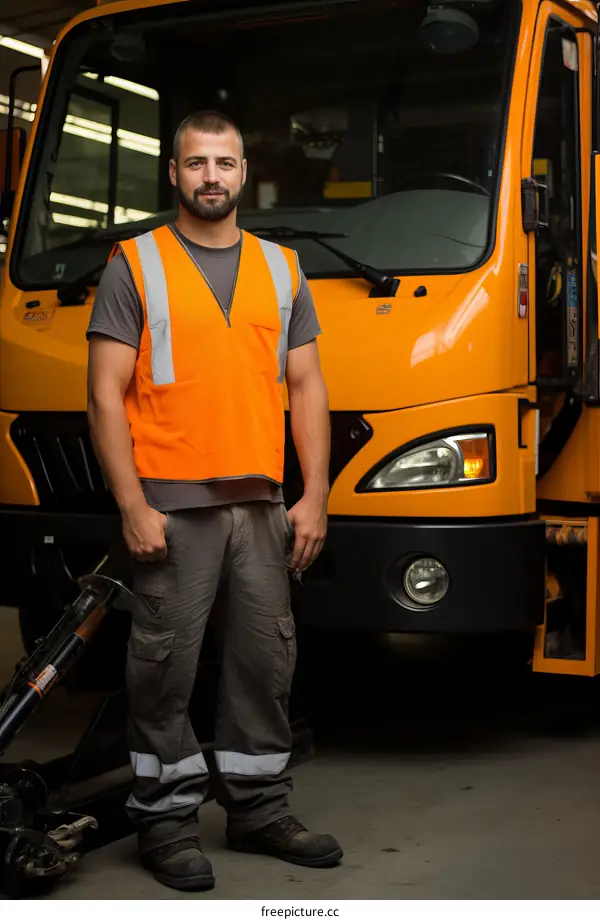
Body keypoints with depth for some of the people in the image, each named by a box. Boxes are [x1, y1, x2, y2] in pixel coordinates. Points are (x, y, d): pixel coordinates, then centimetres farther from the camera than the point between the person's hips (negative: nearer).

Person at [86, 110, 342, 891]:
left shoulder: (281, 269, 14)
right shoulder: (134, 266, 2)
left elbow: (307, 389, 13)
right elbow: (105, 394, -3)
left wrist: (314, 497, 4)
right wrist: (132, 507, -11)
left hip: (262, 505, 4)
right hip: (172, 504, -4)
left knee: (267, 659, 10)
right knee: (165, 665, 0)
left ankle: (260, 808, 24)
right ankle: (166, 820, 13)